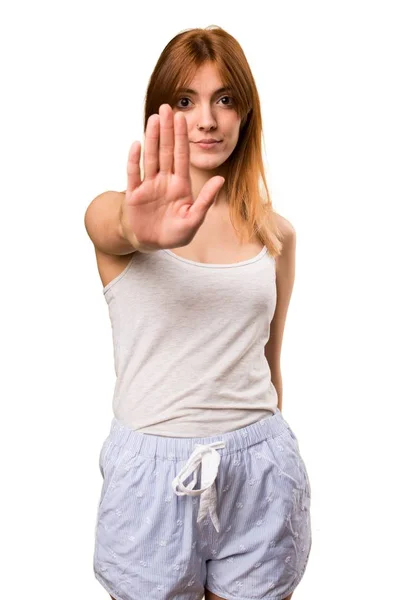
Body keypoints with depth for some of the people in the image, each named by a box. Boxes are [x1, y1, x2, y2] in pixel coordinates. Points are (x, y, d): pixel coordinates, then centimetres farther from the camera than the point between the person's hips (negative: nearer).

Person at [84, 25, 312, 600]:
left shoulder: (275, 232, 5)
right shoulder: (112, 214, -4)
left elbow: (269, 359, 12)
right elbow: (113, 229, -29)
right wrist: (142, 230, -51)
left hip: (260, 471, 3)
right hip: (151, 470, -2)